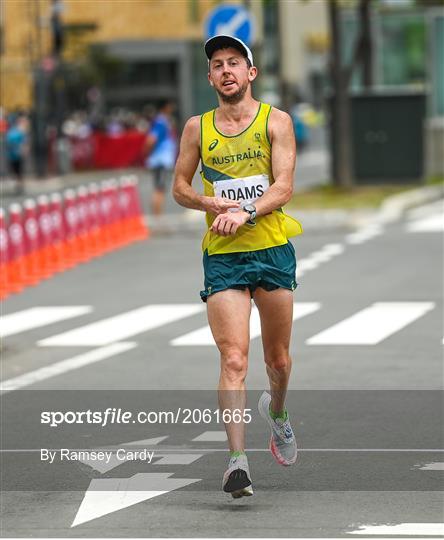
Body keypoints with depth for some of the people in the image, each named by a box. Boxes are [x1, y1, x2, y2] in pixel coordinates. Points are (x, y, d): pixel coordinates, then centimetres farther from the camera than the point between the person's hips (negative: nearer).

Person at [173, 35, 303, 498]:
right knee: (234, 360, -14)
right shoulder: (198, 128, 6)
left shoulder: (275, 121, 0)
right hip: (222, 256, 0)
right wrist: (211, 204, -7)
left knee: (278, 359, 14)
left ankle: (276, 410, 46)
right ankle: (237, 460, -18)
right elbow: (179, 187, 14)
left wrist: (245, 213, -26)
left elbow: (284, 185, -10)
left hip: (273, 250, 0)